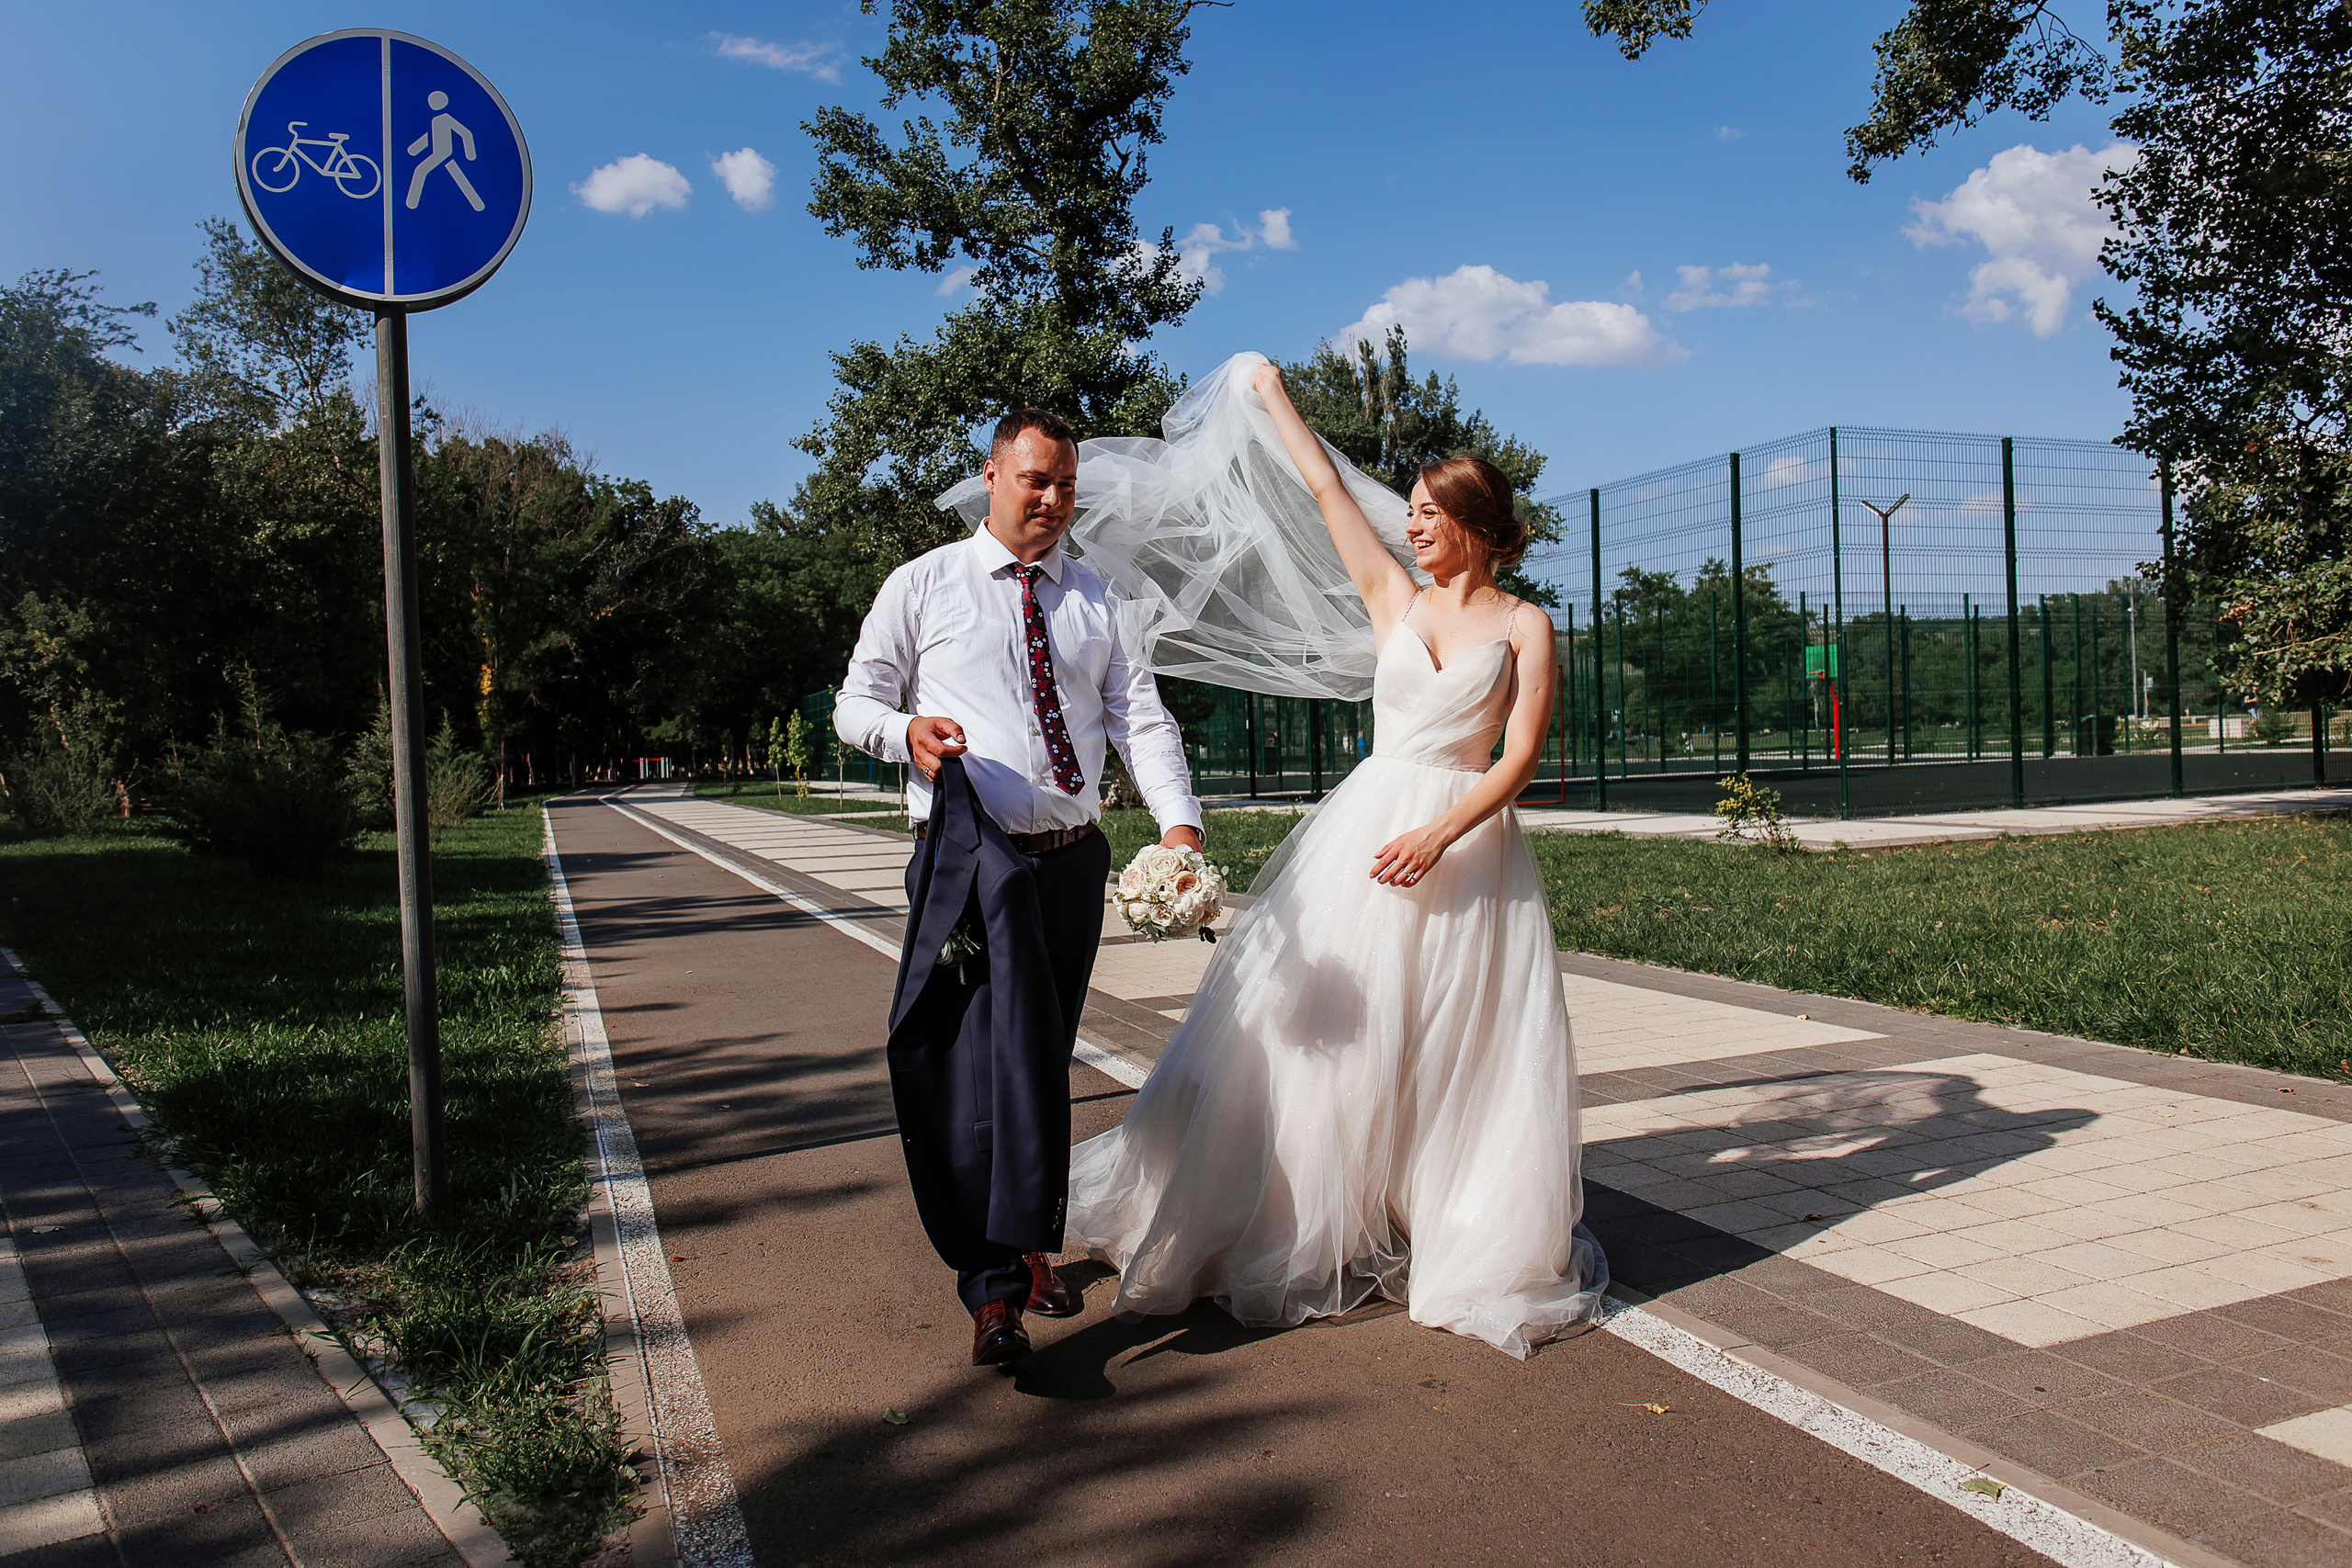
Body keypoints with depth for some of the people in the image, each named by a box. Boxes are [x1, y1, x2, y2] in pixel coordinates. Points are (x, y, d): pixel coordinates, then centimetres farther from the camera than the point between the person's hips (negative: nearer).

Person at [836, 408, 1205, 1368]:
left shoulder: (1096, 598, 15)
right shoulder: (923, 585, 7)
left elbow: (1141, 718, 5)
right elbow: (856, 701, 8)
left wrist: (1178, 820, -12)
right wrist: (907, 729, -17)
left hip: (1075, 858, 4)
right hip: (972, 856, -4)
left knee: (1042, 1058, 13)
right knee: (996, 1052, -19)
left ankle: (1021, 1245, 30)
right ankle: (996, 1285, -17)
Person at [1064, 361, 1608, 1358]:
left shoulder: (1524, 625, 2)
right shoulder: (1393, 596, 9)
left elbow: (1518, 760, -6)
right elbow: (1325, 486, 13)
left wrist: (1440, 835, -18)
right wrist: (1273, 398, 20)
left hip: (1470, 837, -2)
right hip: (1368, 821, 2)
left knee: (1460, 1047, 1)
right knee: (1331, 1032, 2)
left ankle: (1472, 1246, 15)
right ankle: (1312, 1232, 15)